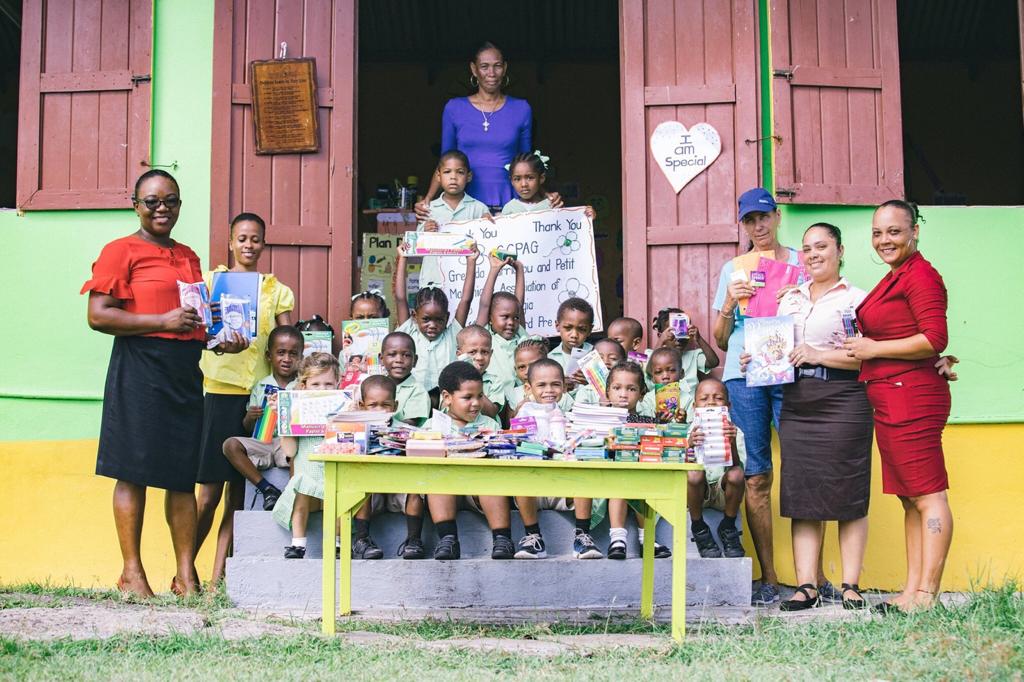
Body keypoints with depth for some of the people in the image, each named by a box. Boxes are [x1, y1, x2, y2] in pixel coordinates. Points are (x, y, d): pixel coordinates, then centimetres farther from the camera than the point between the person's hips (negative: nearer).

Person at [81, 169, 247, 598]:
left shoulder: (188, 257, 19)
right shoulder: (121, 251, -1)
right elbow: (98, 315, -10)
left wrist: (222, 340, 8)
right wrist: (163, 321, -16)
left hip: (186, 368, 7)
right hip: (139, 367, -6)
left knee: (185, 474, 6)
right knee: (134, 471, -3)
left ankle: (186, 574, 10)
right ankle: (131, 572, 6)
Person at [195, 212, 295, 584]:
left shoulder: (278, 292, 14)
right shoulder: (211, 280, 10)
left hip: (259, 395, 2)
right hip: (218, 390, -2)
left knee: (238, 494, 3)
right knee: (209, 493, -3)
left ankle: (218, 580, 8)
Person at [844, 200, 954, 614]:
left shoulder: (920, 275, -10)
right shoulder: (895, 278, 21)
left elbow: (935, 339, -19)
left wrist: (872, 349, -12)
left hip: (912, 397, -11)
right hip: (891, 401, 11)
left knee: (927, 496, -7)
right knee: (910, 499, 10)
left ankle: (926, 595, -6)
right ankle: (912, 591, 13)